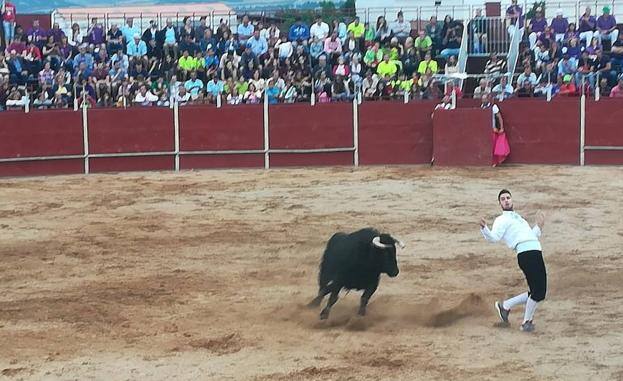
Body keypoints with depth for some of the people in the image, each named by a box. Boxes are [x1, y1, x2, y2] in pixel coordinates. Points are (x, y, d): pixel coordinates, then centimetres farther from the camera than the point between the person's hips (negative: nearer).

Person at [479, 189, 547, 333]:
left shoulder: (519, 218, 33)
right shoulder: (501, 220, 8)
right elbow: (494, 237, -9)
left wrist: (539, 226, 31)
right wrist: (484, 228, -26)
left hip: (536, 254, 8)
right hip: (526, 254, -8)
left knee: (539, 293, 6)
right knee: (538, 291, -14)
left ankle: (505, 306, 18)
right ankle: (527, 322, 4)